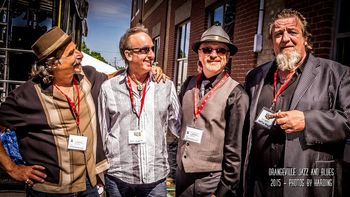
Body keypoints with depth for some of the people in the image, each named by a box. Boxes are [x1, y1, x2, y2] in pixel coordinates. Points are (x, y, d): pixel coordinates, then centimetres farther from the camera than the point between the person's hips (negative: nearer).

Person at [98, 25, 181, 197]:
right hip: (117, 178, 0)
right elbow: (101, 132, 5)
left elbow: (179, 126, 10)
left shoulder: (166, 86, -1)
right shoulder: (108, 87, -1)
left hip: (156, 178, 1)